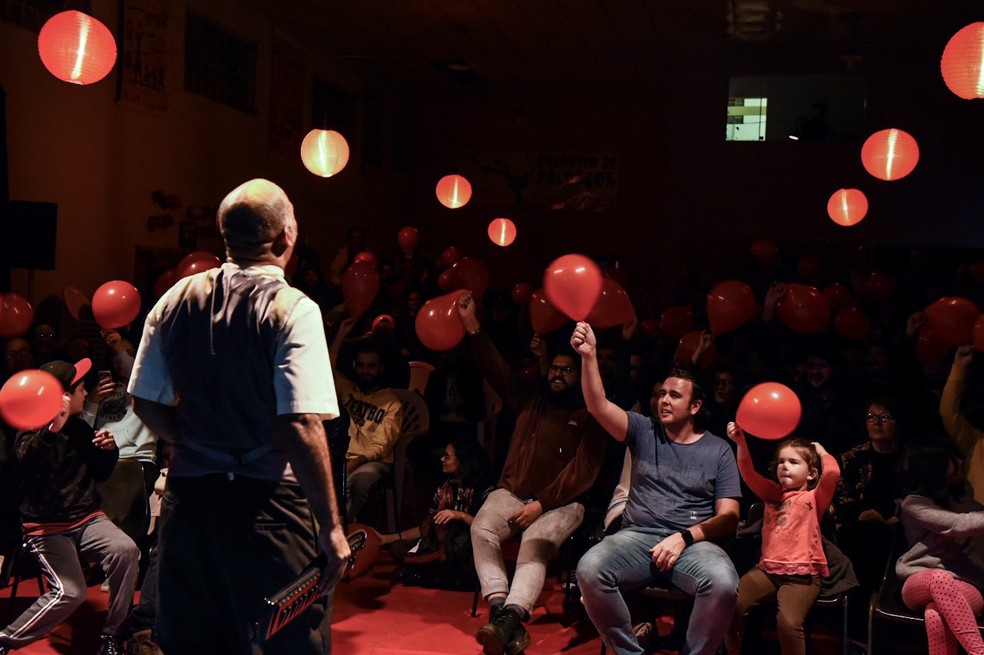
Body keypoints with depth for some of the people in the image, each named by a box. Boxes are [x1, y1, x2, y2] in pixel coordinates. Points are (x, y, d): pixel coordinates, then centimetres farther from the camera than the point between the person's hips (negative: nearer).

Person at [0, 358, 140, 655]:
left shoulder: (79, 427, 12)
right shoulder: (32, 429, -5)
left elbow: (100, 473, 21)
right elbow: (26, 461, -28)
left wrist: (109, 450, 1)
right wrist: (52, 429, -42)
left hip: (86, 518, 5)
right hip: (46, 526, -5)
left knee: (126, 550, -25)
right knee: (70, 592, -24)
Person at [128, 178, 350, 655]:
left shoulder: (175, 300, 3)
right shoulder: (292, 309, -14)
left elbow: (146, 404, 7)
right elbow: (301, 427, -21)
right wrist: (330, 526, -16)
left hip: (188, 496, 6)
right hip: (268, 503, -5)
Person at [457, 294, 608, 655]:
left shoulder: (588, 418, 4)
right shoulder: (531, 398, 17)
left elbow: (582, 472, -6)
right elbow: (495, 368, 9)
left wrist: (541, 504, -15)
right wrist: (472, 326, -3)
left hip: (560, 502, -4)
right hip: (512, 492, 4)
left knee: (535, 543, -34)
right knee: (482, 528, -27)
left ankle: (509, 620, -51)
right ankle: (502, 611, -41)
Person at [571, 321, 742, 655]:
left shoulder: (718, 450, 9)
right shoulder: (643, 431, 11)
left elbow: (728, 517, 4)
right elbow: (598, 406, -6)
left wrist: (685, 536, -13)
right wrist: (589, 355, -20)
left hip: (694, 542, -1)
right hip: (638, 536, 1)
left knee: (722, 583, -35)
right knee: (589, 570, -30)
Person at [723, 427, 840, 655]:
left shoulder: (814, 498, 4)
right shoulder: (773, 493, 17)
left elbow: (832, 472, -15)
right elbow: (748, 472, 3)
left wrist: (821, 452, 5)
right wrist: (741, 442, -13)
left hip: (802, 574, -4)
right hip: (767, 569, 4)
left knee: (788, 622, -29)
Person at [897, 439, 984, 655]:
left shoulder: (963, 497, 19)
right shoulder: (913, 504, -1)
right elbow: (958, 525, -16)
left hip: (966, 586, 2)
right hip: (920, 584, -2)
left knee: (936, 615, -37)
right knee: (940, 578, -42)